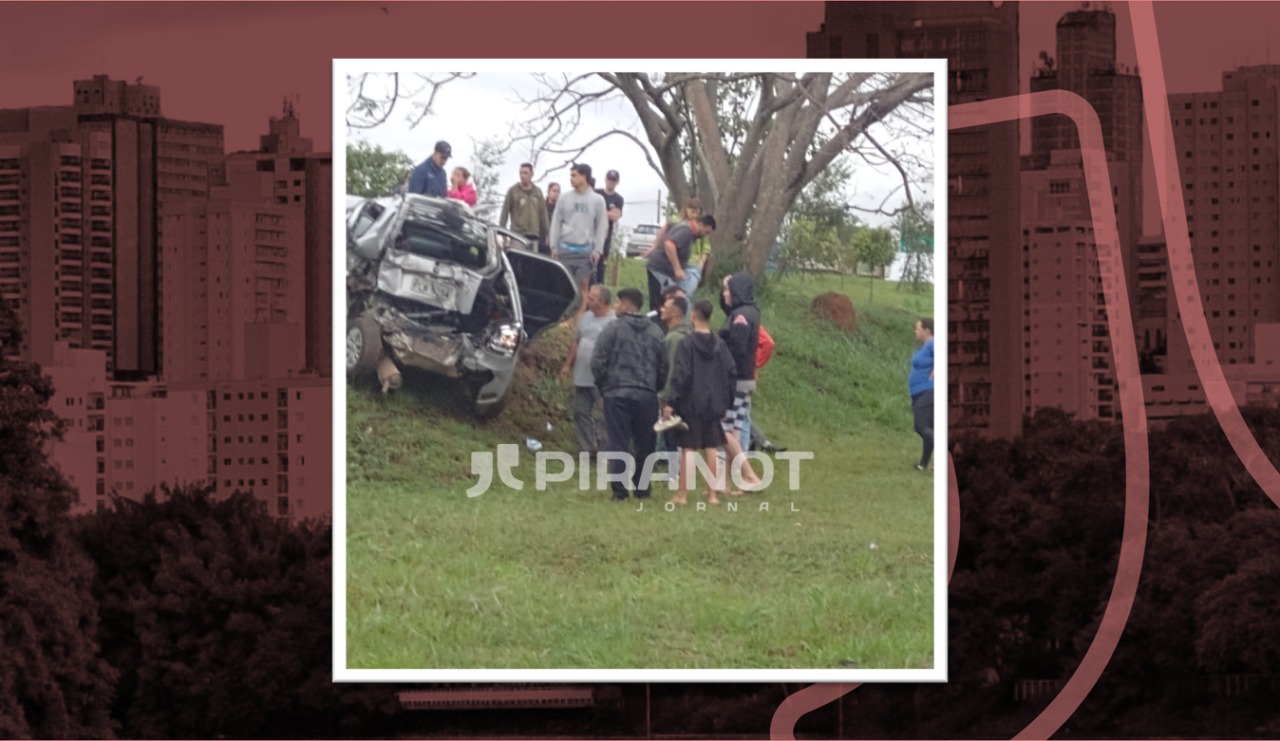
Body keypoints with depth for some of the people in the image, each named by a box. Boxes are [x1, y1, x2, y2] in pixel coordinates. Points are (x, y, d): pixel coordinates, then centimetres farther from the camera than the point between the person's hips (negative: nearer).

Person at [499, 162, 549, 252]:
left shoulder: (538, 192, 11)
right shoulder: (513, 191, 0)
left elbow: (543, 213, 14)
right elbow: (505, 212, 0)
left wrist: (545, 233, 11)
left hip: (534, 236, 4)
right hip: (518, 234, -4)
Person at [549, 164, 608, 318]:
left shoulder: (597, 200, 2)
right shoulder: (564, 198, 5)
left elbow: (602, 226, 3)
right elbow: (556, 222, 8)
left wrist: (597, 249, -4)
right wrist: (554, 246, 2)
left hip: (585, 249, -1)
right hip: (565, 248, 1)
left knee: (583, 285, -1)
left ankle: (579, 319, 2)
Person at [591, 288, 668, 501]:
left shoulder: (613, 329, -4)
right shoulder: (655, 333, 8)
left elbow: (598, 363, -6)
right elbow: (663, 366, 9)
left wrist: (603, 386, 8)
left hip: (617, 394, -3)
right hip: (647, 395, 3)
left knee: (618, 443, -1)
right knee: (645, 444, 11)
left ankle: (620, 489, -5)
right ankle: (642, 487, 14)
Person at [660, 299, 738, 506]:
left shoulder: (686, 344, -11)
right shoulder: (720, 345, 4)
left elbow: (680, 375, -16)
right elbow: (731, 372, 6)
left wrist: (669, 401, -14)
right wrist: (725, 402, 14)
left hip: (690, 405, -4)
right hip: (713, 406, 4)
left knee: (688, 448, -1)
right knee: (711, 448, 8)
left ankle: (682, 493, 1)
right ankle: (712, 493, 10)